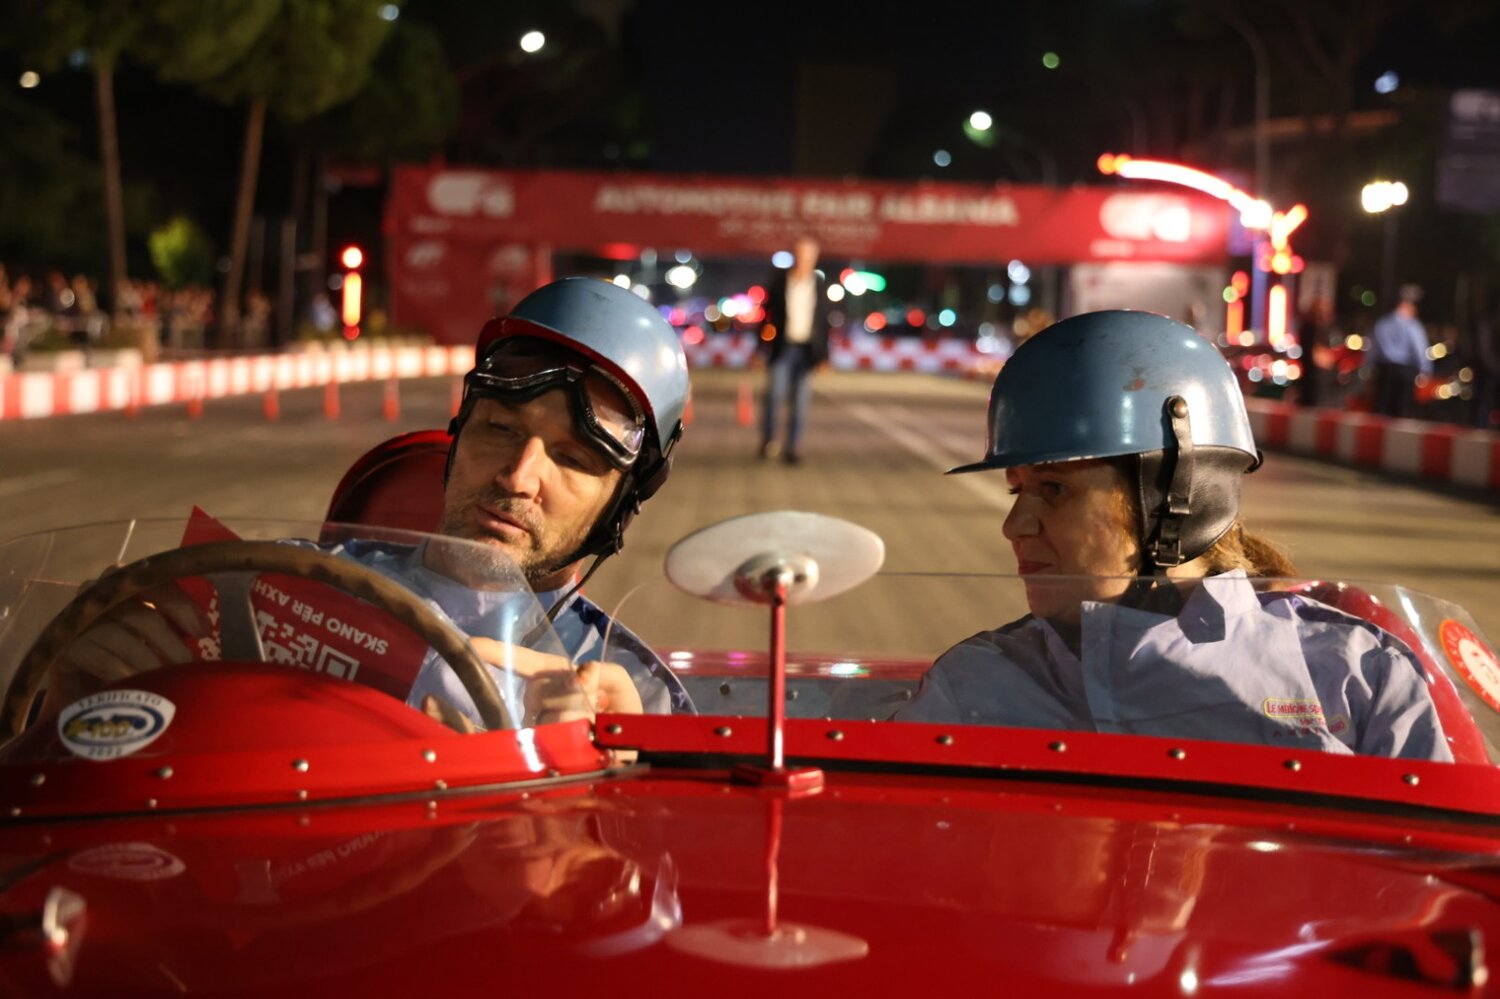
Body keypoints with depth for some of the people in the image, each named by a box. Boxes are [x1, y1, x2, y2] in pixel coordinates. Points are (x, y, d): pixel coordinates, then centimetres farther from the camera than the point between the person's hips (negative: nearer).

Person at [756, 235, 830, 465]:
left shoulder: (819, 284, 7)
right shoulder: (779, 281, 3)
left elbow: (823, 321, 9)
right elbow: (768, 314, 4)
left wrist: (823, 354, 6)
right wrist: (764, 346, -1)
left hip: (807, 349, 1)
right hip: (782, 348, -1)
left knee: (799, 400, 1)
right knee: (775, 394, -10)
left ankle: (793, 448, 5)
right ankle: (768, 440, 5)